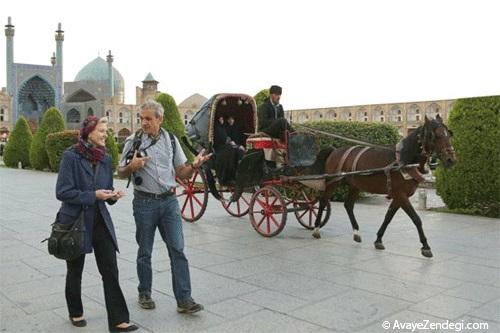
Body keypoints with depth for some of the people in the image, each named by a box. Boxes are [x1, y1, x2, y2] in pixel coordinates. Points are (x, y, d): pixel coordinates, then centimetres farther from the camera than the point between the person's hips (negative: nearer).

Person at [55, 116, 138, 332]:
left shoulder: (105, 159, 4)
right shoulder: (71, 156, -12)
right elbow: (62, 192, -16)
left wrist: (113, 195, -8)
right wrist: (93, 195, -21)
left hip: (100, 221, 4)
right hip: (75, 221, -4)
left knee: (110, 271, -2)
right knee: (75, 271, 14)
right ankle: (75, 313, 36)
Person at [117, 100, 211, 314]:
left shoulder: (171, 140, 5)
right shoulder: (133, 141, -2)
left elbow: (181, 172, 8)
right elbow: (121, 173, 3)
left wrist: (194, 165, -13)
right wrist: (132, 167, -19)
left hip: (169, 201, 2)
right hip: (144, 202, -1)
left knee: (178, 250, -3)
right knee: (145, 252, 10)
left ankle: (184, 300, 1)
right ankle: (144, 294, 28)